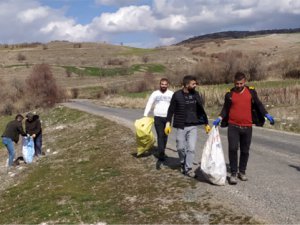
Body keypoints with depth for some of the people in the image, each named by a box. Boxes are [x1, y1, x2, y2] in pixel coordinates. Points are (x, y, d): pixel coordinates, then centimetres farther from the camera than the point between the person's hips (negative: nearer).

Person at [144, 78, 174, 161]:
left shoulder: (171, 94, 3)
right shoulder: (155, 93, 1)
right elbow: (149, 104, -1)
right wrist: (145, 115, -11)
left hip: (168, 118, 2)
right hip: (158, 118, -2)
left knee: (165, 136, 11)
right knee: (160, 136, -9)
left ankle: (161, 152, 26)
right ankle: (161, 154, -10)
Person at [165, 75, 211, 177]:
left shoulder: (196, 94, 3)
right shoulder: (177, 95, -6)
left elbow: (201, 110, 10)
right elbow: (171, 110, -2)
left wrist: (206, 124, 12)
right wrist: (168, 123, -10)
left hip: (193, 126, 2)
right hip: (181, 126, -2)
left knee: (191, 148, -5)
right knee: (181, 147, 7)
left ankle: (188, 168, 6)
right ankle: (183, 163, 34)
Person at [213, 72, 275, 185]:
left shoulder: (251, 92, 4)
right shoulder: (229, 94, 2)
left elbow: (258, 105, 11)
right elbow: (225, 108, 10)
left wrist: (267, 115, 1)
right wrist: (219, 118, -5)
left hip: (247, 127, 2)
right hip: (233, 126, -1)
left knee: (245, 151, 10)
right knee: (233, 149, -12)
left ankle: (242, 172, 26)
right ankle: (233, 173, -1)